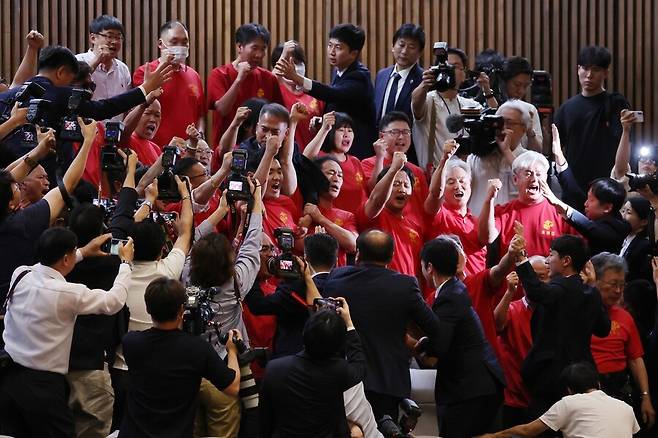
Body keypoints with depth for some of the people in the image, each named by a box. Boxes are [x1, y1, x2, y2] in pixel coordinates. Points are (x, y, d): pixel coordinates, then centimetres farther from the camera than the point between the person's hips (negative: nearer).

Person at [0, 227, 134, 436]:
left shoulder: (20, 275, -4)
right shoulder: (68, 294, -20)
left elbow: (48, 264, 20)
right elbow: (113, 302, -6)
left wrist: (83, 252, 26)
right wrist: (126, 262, 8)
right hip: (42, 385, -6)